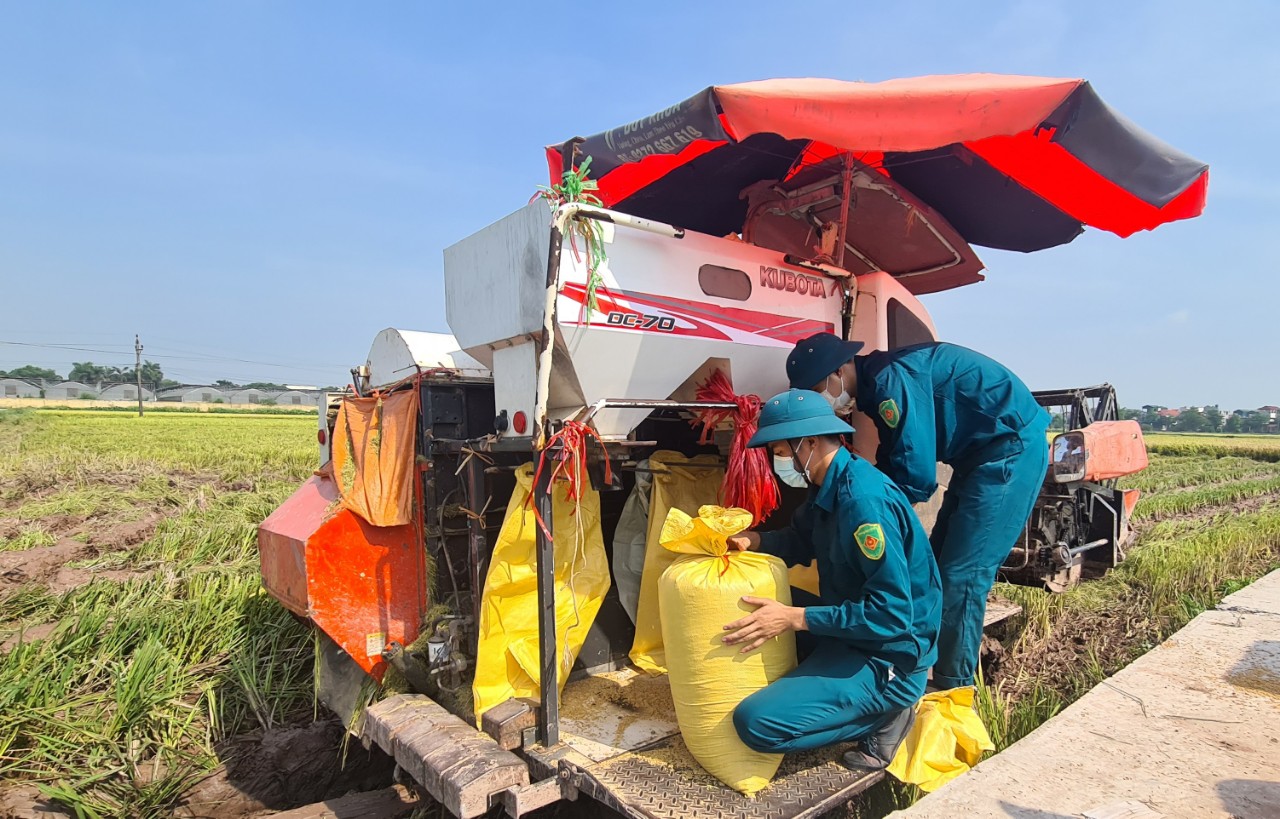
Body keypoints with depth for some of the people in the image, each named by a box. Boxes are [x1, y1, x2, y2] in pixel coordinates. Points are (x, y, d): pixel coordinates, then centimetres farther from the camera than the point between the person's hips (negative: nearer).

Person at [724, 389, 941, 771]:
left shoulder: (864, 499, -29)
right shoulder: (828, 487, 1)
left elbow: (892, 612, -29)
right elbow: (800, 542, 15)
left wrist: (794, 618, -28)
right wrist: (751, 539, -5)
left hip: (888, 657, -9)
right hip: (849, 625, 9)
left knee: (755, 722, -21)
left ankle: (884, 713, -2)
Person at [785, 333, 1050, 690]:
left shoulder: (891, 379, -24)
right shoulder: (879, 384, 6)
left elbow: (916, 476, -26)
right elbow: (892, 465, 14)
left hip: (1011, 449, -10)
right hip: (983, 454, 10)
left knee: (962, 575, -9)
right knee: (939, 563, 13)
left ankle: (953, 689, 4)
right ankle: (925, 667, 24)